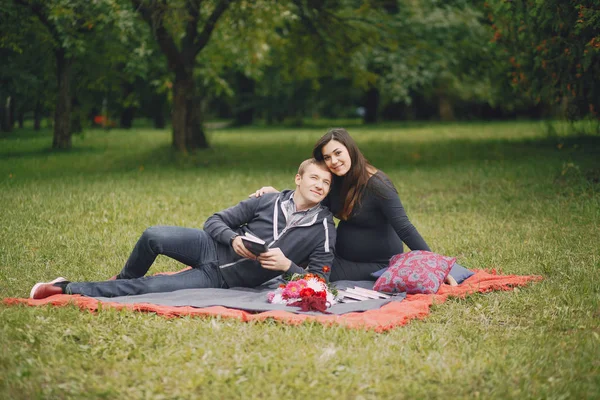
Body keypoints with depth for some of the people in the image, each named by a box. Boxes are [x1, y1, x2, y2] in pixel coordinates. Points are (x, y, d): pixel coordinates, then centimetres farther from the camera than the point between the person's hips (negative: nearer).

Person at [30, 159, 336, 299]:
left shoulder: (323, 228, -5)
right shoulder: (270, 201, 0)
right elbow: (214, 221, 2)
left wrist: (287, 266, -23)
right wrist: (233, 238, -20)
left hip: (221, 279, -2)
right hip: (211, 248, 2)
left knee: (148, 287, -19)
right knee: (153, 236, -24)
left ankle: (70, 289, -6)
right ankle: (123, 279, 10)